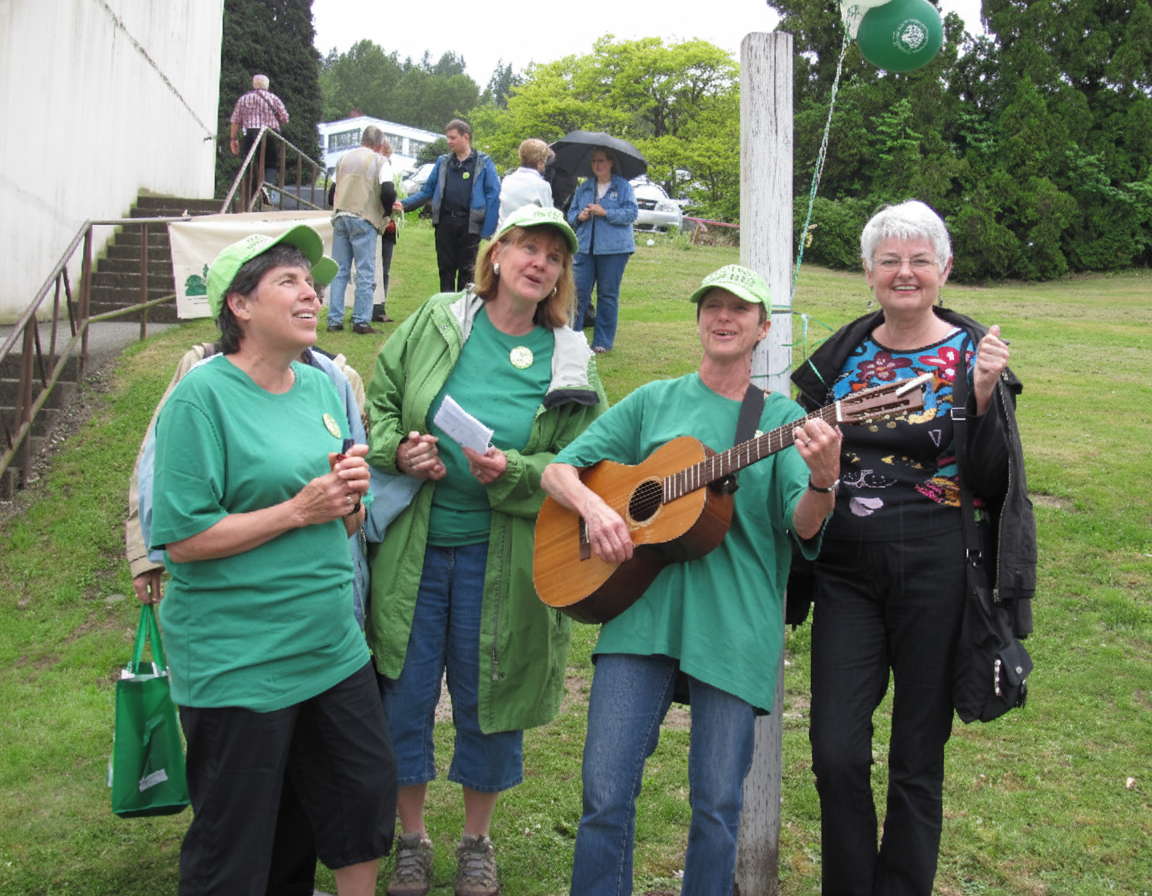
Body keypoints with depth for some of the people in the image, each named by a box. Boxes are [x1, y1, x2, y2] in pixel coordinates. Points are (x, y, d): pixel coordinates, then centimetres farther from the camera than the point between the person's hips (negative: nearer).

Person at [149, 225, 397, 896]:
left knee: (369, 792, 18)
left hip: (332, 645, 7)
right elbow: (182, 539, -19)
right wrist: (299, 510, -19)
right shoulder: (204, 395, -14)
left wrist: (351, 497, -7)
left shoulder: (322, 387, 7)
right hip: (237, 664, -6)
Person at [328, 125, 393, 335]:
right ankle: (361, 321, -5)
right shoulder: (379, 160, 1)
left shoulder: (344, 158, 17)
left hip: (340, 217, 5)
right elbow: (388, 191, -12)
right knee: (365, 273, -1)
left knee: (339, 272, 8)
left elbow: (333, 191, 19)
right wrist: (389, 207, 6)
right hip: (364, 219, -5)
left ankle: (334, 320, 6)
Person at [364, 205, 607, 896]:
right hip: (412, 547, 1)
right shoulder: (437, 322, 1)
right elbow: (380, 400, 9)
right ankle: (412, 838, 33)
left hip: (502, 559, 0)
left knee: (487, 699, 11)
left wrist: (514, 473, -18)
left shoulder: (571, 362, -1)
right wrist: (397, 450, -10)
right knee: (405, 696, 9)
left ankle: (477, 841, 35)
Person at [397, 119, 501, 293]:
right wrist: (405, 204, -3)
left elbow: (493, 197, -5)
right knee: (446, 270, 8)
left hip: (469, 224, -4)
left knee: (467, 271, 3)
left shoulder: (484, 163, 0)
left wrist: (487, 232, -13)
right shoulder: (443, 162, 13)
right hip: (445, 222, 4)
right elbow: (427, 190, 13)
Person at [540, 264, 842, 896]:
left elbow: (801, 528, -6)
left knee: (717, 802, 5)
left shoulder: (783, 419, 8)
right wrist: (593, 505, -11)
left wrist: (822, 483, -28)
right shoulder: (653, 402, 12)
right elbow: (557, 468, 10)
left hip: (733, 624, -1)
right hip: (642, 610, 1)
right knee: (605, 792, -1)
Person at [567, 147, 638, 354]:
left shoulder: (623, 187, 4)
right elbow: (571, 213, 21)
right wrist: (579, 216, -3)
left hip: (613, 249, -3)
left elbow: (632, 212, -6)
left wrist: (605, 212, -14)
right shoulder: (584, 188, 17)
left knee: (608, 294, 0)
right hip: (585, 247, 3)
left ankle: (603, 342, 8)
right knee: (578, 290, -4)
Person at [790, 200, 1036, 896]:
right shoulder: (844, 353, 8)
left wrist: (984, 398, -21)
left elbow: (992, 484, -8)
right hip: (846, 572, 3)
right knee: (836, 754, 1)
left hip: (936, 574, -2)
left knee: (917, 760, 9)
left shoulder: (973, 354, -1)